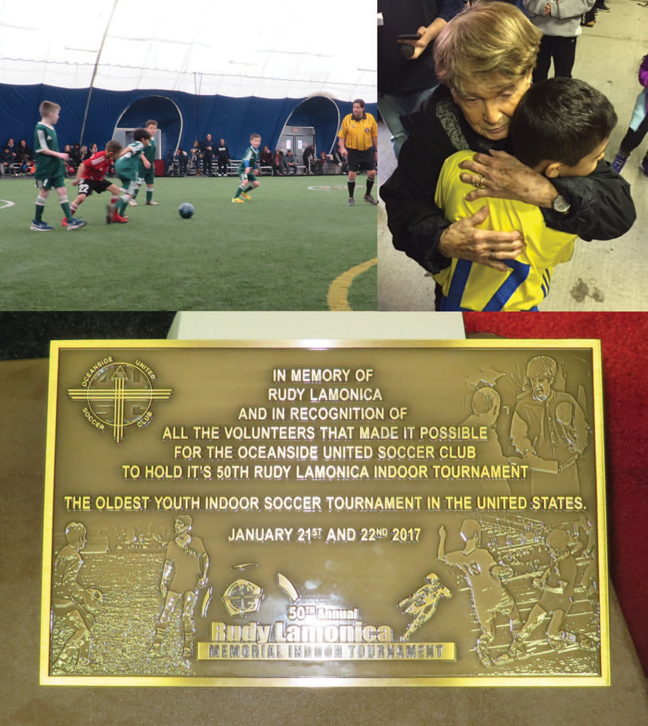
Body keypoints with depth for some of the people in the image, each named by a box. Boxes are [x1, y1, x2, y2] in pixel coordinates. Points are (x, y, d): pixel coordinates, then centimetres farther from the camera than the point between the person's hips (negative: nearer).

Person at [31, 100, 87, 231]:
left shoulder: (51, 128, 13)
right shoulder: (40, 128, -14)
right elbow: (41, 149, -17)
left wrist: (60, 158, 17)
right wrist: (58, 154, -20)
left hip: (56, 167, 8)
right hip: (45, 168, -8)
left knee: (62, 191, 3)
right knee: (44, 192, 0)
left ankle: (70, 221, 1)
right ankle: (36, 222, 11)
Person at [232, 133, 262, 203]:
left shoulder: (257, 151, 7)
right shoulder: (250, 150, -21)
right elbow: (246, 159, -37)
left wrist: (254, 168, 31)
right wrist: (247, 168, -52)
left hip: (249, 170, 9)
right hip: (243, 169, -9)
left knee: (256, 183, 6)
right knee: (245, 181, -30)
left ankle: (244, 192, 32)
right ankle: (235, 198, -28)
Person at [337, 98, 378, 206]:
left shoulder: (370, 118, -2)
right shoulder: (347, 119, -6)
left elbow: (374, 135, 7)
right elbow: (341, 135, 1)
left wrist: (376, 150, 8)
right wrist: (342, 148, -13)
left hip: (368, 150, 2)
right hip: (352, 151, -2)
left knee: (372, 173, -1)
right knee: (352, 174, -5)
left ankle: (367, 195, 22)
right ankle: (351, 198, 11)